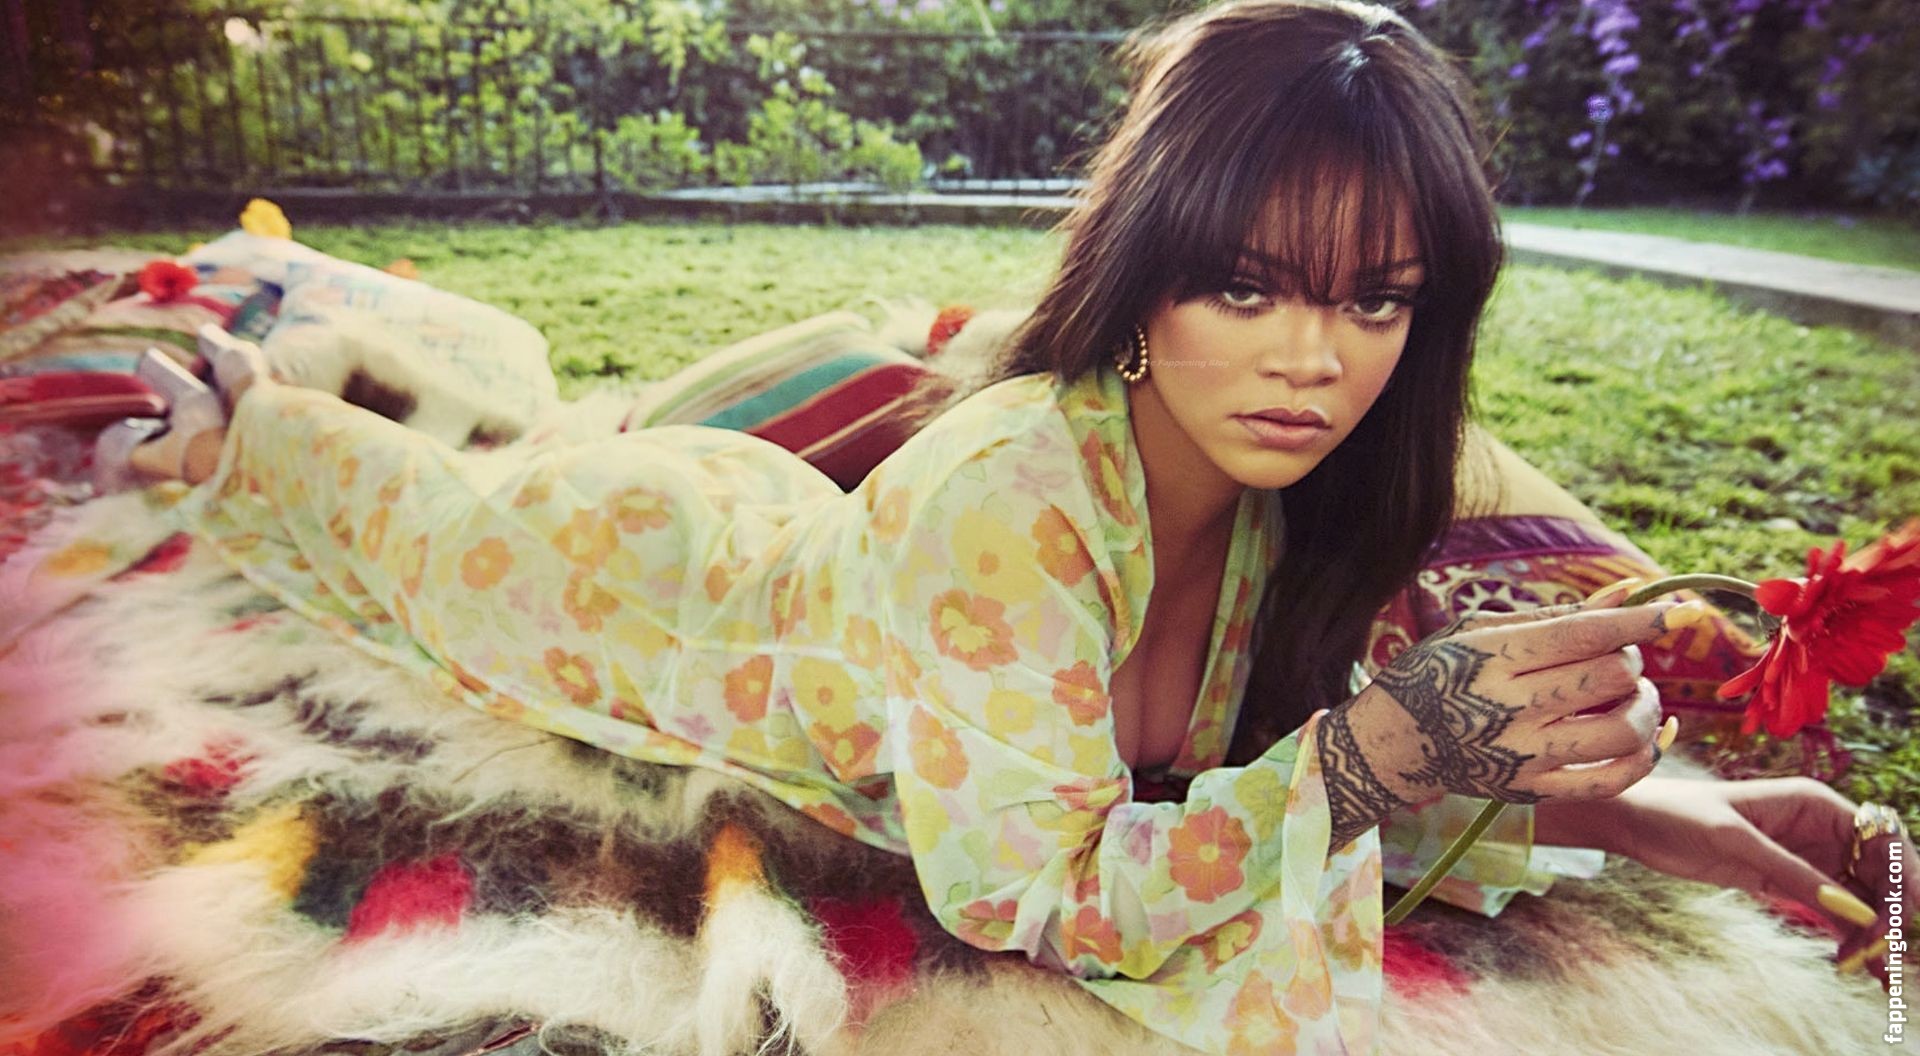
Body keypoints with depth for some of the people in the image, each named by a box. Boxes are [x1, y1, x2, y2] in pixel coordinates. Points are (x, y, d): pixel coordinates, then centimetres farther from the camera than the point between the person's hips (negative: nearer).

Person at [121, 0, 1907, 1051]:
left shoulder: (1285, 492, -21)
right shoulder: (1005, 494, -42)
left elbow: (1290, 737, -10)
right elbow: (1035, 898, -36)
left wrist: (1654, 813, -21)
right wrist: (1374, 753, -46)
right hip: (720, 585, -4)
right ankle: (219, 416, 42)